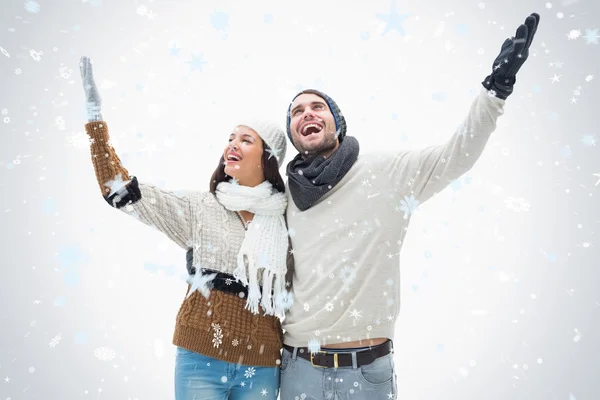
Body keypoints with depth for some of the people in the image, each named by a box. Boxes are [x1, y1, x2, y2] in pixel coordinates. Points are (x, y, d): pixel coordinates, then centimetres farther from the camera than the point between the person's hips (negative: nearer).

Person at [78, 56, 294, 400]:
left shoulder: (288, 217, 0)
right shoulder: (201, 208, -2)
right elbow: (121, 191, -6)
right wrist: (96, 115, -8)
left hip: (261, 367, 1)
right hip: (201, 359, 0)